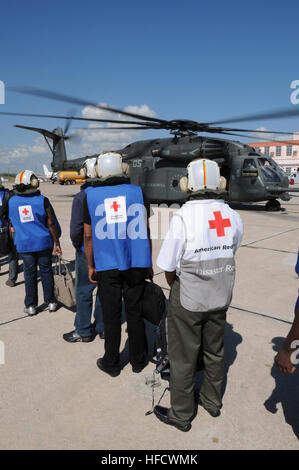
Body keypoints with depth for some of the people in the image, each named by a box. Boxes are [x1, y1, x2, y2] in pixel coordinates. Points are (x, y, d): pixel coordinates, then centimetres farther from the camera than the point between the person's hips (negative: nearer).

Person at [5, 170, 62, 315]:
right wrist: (57, 243, -3)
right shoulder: (42, 200, -11)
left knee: (30, 274, 10)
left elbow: (12, 222, 12)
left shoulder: (11, 201, -1)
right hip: (44, 243, -2)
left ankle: (31, 306, 19)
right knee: (46, 272, 10)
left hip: (24, 244, 2)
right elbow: (51, 224, -9)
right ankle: (51, 302, 20)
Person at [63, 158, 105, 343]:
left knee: (83, 292, 8)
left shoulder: (82, 197, -15)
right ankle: (102, 327, 28)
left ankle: (83, 331, 20)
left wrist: (78, 246, -1)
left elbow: (76, 230, -19)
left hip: (88, 253, -5)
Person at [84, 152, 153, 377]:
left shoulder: (91, 196, -1)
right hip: (136, 264, 1)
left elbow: (89, 236, 1)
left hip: (107, 266, 0)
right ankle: (138, 360, 27)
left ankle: (111, 363, 25)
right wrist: (149, 263, 10)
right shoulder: (137, 192, -1)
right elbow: (145, 231, 1)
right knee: (135, 313, 13)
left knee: (111, 316, 10)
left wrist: (91, 266, 11)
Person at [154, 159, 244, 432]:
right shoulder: (233, 217, -7)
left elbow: (168, 266, -15)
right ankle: (213, 402, 44)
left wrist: (175, 286, 4)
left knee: (183, 358, 12)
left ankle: (181, 415, 31)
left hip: (188, 300, -5)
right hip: (220, 298, 5)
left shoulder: (183, 217, -22)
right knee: (214, 351, 23)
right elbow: (229, 254, 4)